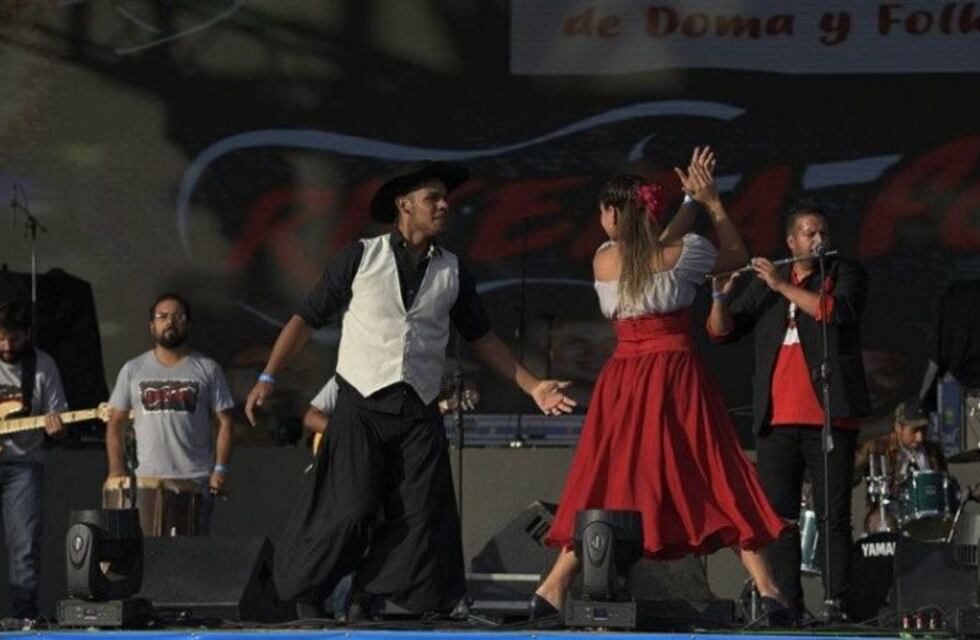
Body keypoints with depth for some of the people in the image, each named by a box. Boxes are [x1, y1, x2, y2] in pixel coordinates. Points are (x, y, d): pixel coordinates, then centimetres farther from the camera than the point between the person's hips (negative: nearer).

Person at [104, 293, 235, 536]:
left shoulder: (207, 369, 7)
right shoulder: (133, 370, 11)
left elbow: (223, 422, 4)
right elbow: (116, 423, 12)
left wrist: (221, 469, -8)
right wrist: (116, 471, 0)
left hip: (196, 481, -1)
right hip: (148, 480, 1)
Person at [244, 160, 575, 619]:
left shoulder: (452, 272, 11)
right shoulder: (360, 258, 1)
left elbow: (480, 337, 20)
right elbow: (307, 318, 4)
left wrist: (531, 386, 13)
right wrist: (267, 378, -2)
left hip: (419, 413, 4)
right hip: (361, 405, -4)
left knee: (422, 517, -4)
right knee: (348, 510, -12)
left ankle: (365, 601, 7)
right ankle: (304, 598, 5)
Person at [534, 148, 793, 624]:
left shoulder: (603, 261, 3)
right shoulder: (680, 252, -3)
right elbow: (738, 256, 14)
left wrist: (690, 205, 22)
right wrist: (711, 201, 15)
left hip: (624, 381, 2)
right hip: (678, 378, -2)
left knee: (604, 484, 7)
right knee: (716, 480, 0)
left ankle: (554, 588, 2)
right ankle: (765, 587, -5)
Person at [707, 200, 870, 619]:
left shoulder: (846, 274, 7)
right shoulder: (764, 284, 16)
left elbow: (837, 311, -14)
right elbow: (722, 332, 13)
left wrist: (784, 286, -12)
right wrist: (721, 295, -6)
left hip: (829, 416, -4)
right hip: (777, 419, 4)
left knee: (833, 516, -5)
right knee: (777, 517, 1)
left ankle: (836, 603, -5)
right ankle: (787, 604, 5)